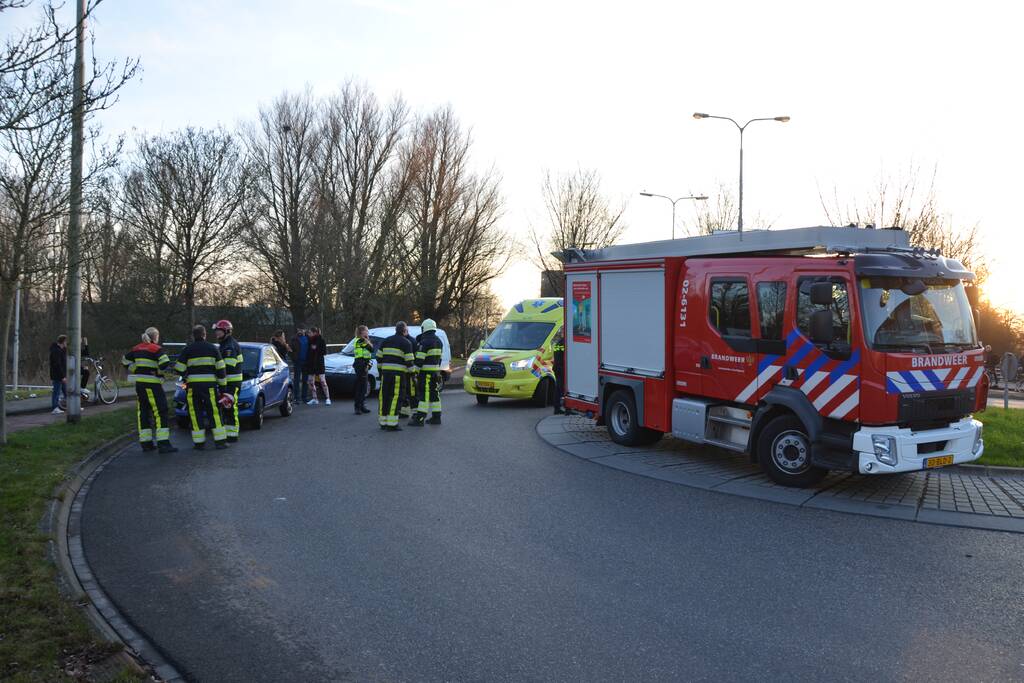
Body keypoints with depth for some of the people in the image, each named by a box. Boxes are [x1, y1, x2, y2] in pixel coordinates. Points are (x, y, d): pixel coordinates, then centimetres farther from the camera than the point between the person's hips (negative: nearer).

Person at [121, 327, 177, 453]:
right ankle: (163, 444, -14)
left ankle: (146, 443, 15)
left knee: (143, 412, 12)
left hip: (139, 384, 8)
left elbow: (125, 361, 22)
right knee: (160, 412, -8)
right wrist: (159, 372, 0)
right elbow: (165, 365, -19)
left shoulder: (137, 348, 13)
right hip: (152, 384, -7)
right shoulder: (156, 349, -8)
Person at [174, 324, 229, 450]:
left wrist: (185, 376, 23)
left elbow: (179, 369, 1)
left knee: (196, 413, 6)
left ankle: (199, 442, 7)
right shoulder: (213, 348, 6)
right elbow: (220, 369, 3)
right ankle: (220, 441, 2)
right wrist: (222, 387, 8)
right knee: (214, 412, 4)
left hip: (193, 385, 0)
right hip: (210, 384, 0)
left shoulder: (187, 350, 3)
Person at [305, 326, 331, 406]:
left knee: (322, 381, -8)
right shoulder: (309, 340, 9)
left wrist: (316, 349, -15)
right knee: (311, 382, 6)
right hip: (310, 363, 6)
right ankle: (314, 399, 14)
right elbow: (307, 351, 17)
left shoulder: (321, 340, -6)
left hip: (319, 363, -6)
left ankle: (327, 398, -4)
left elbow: (324, 352, -8)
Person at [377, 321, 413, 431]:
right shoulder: (406, 343, -2)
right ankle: (391, 424, -8)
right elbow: (409, 361, -9)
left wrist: (380, 370, 23)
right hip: (398, 373, -5)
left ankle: (383, 422, 17)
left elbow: (379, 357, 14)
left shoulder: (386, 341, 14)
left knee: (384, 396, 11)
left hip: (385, 372, 5)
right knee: (395, 397, -4)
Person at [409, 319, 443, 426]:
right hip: (436, 371, 8)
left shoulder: (425, 342, -15)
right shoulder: (438, 341, 12)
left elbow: (419, 359, -19)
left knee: (424, 395, -9)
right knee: (434, 395, 13)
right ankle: (436, 417, 17)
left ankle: (419, 419, -10)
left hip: (426, 372, -8)